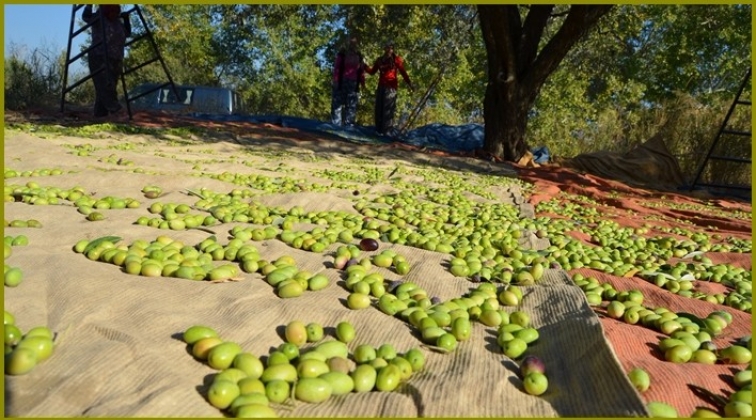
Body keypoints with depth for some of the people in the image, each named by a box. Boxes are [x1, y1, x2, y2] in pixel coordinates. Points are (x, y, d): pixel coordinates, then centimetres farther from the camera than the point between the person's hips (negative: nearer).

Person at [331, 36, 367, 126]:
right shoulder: (342, 53, 3)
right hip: (341, 82, -4)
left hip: (353, 84, 4)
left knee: (351, 106, 4)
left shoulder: (359, 56, 14)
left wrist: (362, 83, 6)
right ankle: (336, 125, -5)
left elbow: (361, 71, 14)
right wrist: (336, 80, -10)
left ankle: (349, 125, 8)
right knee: (337, 104, -6)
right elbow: (336, 67, -2)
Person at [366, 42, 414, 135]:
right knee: (379, 108, 2)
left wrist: (410, 84, -8)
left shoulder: (396, 59, 6)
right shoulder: (380, 60, 17)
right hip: (381, 86, 5)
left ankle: (387, 131, -13)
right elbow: (372, 72, 18)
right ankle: (379, 130, 7)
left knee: (388, 109, -11)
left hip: (391, 87, -5)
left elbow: (403, 72, 0)